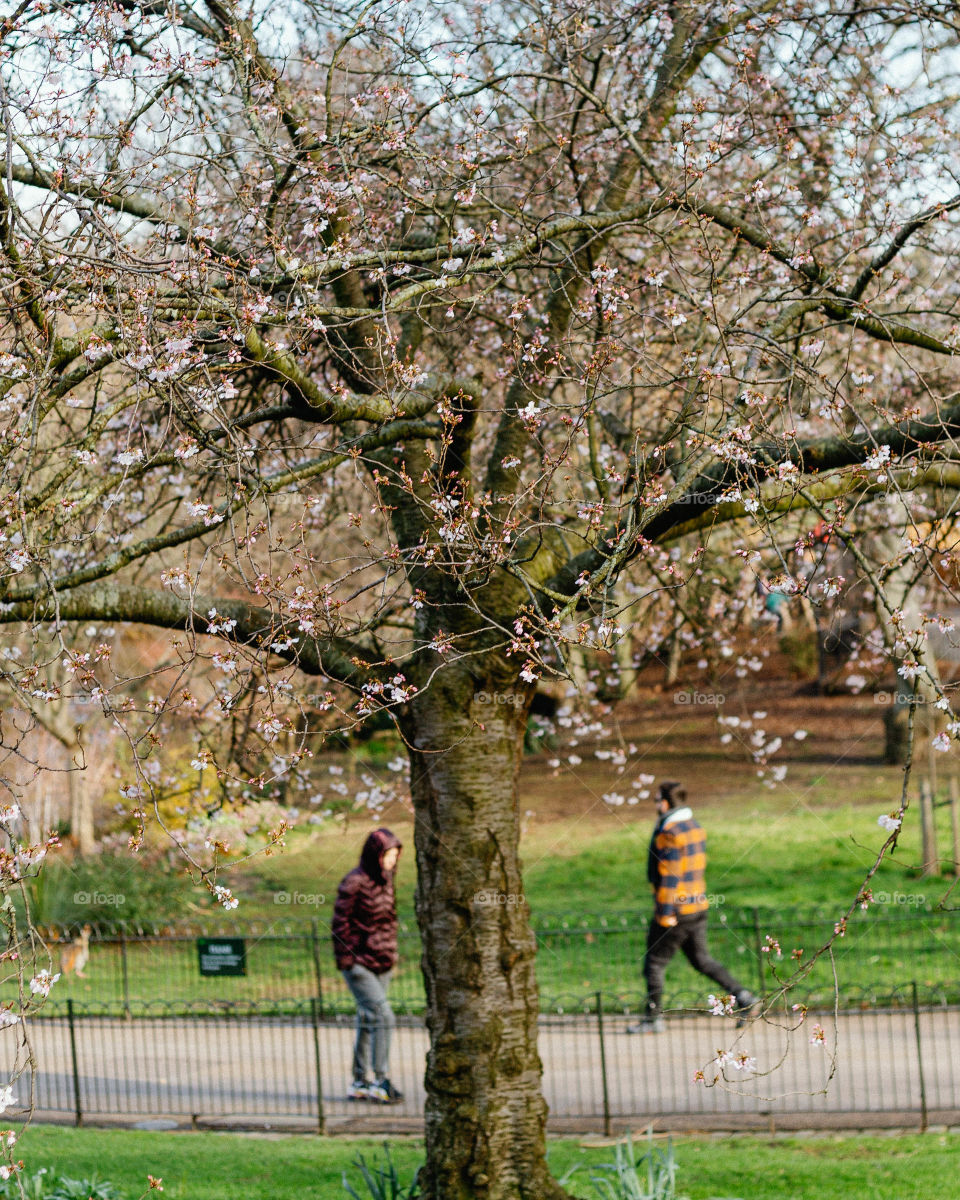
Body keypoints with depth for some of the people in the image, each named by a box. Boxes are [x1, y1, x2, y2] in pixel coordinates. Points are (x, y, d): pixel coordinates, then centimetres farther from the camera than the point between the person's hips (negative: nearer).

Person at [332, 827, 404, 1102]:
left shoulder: (385, 880, 10)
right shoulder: (354, 882, -15)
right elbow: (340, 922, -14)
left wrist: (391, 954, 17)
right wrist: (345, 958, -15)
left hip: (381, 963, 8)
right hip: (359, 963, -8)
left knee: (367, 1022, 12)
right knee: (383, 1017, -15)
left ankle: (359, 1083, 18)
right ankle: (381, 1080, -11)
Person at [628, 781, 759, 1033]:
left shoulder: (669, 833, -18)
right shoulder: (695, 828, 10)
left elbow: (669, 876, -21)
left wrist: (666, 913, -19)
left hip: (675, 910, -9)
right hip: (698, 907, 9)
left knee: (654, 963, 3)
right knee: (700, 959, 16)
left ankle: (653, 1019, 9)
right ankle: (741, 996, 5)